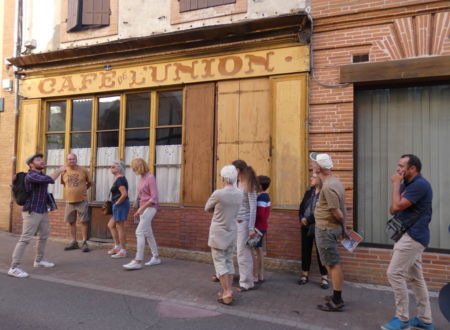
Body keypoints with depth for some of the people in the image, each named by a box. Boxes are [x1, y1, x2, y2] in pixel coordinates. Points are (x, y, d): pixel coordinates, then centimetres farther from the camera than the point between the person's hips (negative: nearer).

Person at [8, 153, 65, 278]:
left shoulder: (42, 175, 11)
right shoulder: (31, 175, -17)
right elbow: (50, 180, -30)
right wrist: (59, 170, -15)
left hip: (43, 211, 9)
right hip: (32, 212, -9)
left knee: (44, 236, 18)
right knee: (25, 239, -10)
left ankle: (39, 260, 32)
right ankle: (14, 268, -7)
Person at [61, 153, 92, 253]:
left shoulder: (83, 170, -4)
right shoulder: (64, 171, 2)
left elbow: (89, 182, 8)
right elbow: (63, 183, 16)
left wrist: (82, 189, 5)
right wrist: (71, 191, 8)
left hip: (82, 201, -3)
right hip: (69, 201, 3)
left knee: (84, 221, 0)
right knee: (71, 222, 10)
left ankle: (84, 243, 9)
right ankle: (74, 242, 23)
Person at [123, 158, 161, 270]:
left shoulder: (150, 178, -12)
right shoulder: (141, 179, 13)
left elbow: (154, 198, -17)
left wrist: (142, 208, -22)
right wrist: (139, 210, 15)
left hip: (149, 208, -9)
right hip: (143, 208, 9)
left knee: (139, 232, -14)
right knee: (148, 234, 11)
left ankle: (138, 261, -13)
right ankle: (155, 258, 21)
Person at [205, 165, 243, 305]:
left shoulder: (218, 194, -19)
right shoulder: (239, 194, 0)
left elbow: (207, 208, -2)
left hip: (218, 232, -6)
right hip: (232, 231, 6)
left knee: (219, 262, 1)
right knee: (229, 261, 13)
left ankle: (227, 293, -4)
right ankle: (228, 292, 18)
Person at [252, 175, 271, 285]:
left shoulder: (260, 198, -18)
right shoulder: (266, 196, 10)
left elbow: (259, 214, -24)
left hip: (258, 227, -10)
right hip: (263, 226, 10)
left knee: (254, 251, -3)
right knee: (259, 250, 15)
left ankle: (255, 277, 2)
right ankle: (261, 276, 22)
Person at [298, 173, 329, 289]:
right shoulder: (309, 191, 10)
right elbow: (302, 206, 12)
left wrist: (308, 220, -15)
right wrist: (301, 218, -5)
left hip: (318, 227, -6)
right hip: (306, 226, 7)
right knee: (305, 250, 13)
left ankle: (324, 278, 14)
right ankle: (305, 275, 26)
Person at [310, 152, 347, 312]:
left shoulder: (328, 187, -22)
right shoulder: (335, 181, 10)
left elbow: (337, 212, -20)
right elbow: (340, 210, 11)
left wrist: (343, 226, -4)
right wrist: (343, 227, 12)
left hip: (326, 229, -10)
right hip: (329, 227, 10)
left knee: (333, 264, -2)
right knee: (332, 263, 18)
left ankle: (337, 301, 7)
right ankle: (337, 296, 29)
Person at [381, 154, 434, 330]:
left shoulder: (420, 184, -17)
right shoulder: (406, 184, 14)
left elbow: (397, 206, -23)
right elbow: (393, 209, 12)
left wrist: (396, 184, -12)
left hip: (413, 236, -10)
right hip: (410, 236, 10)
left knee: (394, 273, -9)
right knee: (416, 278, 13)